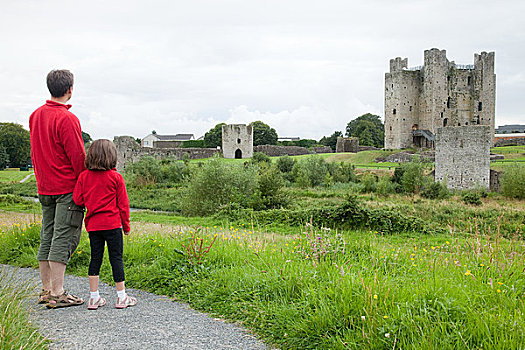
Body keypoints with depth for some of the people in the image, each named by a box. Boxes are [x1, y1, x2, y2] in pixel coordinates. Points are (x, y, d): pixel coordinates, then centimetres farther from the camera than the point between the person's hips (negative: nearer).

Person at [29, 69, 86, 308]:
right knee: (64, 238, -5)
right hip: (68, 188, -8)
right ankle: (57, 293, -3)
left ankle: (46, 289, 19)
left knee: (48, 236, 13)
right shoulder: (66, 119, -15)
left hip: (44, 187, 8)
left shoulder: (35, 115, 11)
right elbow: (78, 156, -15)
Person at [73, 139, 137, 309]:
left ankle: (94, 297, 13)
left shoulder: (84, 176, 2)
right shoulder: (116, 177, -6)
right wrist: (126, 225, 7)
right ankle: (121, 297, 7)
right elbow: (123, 203, -2)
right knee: (116, 258, 2)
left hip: (93, 224, 4)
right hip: (112, 224, -3)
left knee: (95, 258, 10)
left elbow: (78, 199, 1)